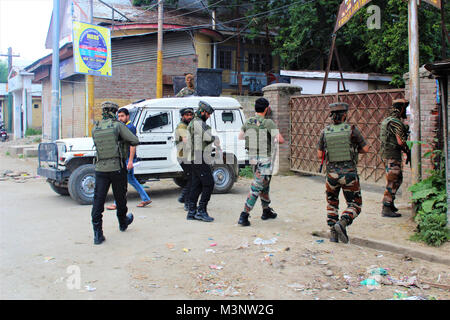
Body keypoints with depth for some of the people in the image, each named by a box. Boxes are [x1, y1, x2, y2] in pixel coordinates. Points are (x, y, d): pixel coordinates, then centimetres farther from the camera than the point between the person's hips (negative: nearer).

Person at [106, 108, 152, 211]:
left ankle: (117, 204, 2)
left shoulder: (130, 127, -13)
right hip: (124, 158, 10)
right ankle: (146, 199, 19)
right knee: (131, 179, 13)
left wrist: (130, 161, -24)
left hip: (128, 158, -10)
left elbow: (132, 145, -20)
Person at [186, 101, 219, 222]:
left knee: (196, 185, 10)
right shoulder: (199, 123, -14)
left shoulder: (193, 123, 20)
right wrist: (215, 138, -4)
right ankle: (201, 211, -8)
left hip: (196, 159, 11)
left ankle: (192, 212, 12)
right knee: (209, 184, -8)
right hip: (200, 159, -11)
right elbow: (207, 137, -24)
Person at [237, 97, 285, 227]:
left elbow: (240, 138, 16)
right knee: (257, 187, -5)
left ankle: (266, 211, 35)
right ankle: (244, 215, -8)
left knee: (264, 185, 23)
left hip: (253, 158, 7)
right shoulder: (268, 123, -15)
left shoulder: (247, 123, 3)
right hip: (265, 159, -7)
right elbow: (281, 140, -16)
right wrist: (274, 137, 5)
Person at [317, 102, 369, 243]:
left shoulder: (325, 132, 0)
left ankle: (333, 234, 14)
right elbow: (365, 149, -1)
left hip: (332, 174, 3)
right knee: (355, 205, 10)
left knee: (332, 204, 21)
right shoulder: (352, 130, -6)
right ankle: (342, 223, -16)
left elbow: (320, 154, 5)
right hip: (349, 173, -2)